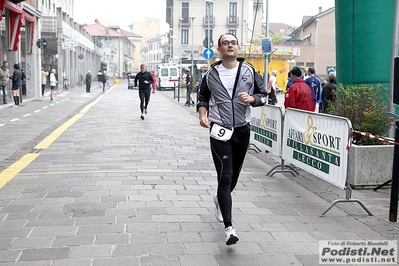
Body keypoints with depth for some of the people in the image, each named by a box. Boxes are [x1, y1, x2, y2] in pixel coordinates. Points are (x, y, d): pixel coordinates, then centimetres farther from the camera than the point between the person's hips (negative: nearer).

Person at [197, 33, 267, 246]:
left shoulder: (249, 71, 4)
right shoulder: (211, 74, 3)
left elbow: (264, 95, 8)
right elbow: (203, 97, 15)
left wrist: (251, 98, -13)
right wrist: (202, 114, -4)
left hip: (242, 130, 3)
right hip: (220, 132, -2)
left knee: (234, 175, 16)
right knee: (225, 177, -13)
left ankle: (220, 199, 49)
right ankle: (229, 228, -16)